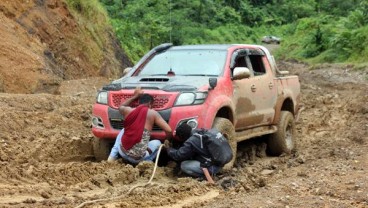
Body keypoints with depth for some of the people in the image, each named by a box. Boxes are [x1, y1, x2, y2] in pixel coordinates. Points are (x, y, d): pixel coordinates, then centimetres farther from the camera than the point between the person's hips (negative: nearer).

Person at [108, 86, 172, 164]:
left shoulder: (128, 110, 2)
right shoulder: (152, 113, -5)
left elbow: (120, 107, 29)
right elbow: (169, 131, -7)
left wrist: (135, 96, 31)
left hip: (123, 153, 3)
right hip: (138, 158, -2)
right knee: (157, 143, 25)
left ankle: (112, 157, 23)